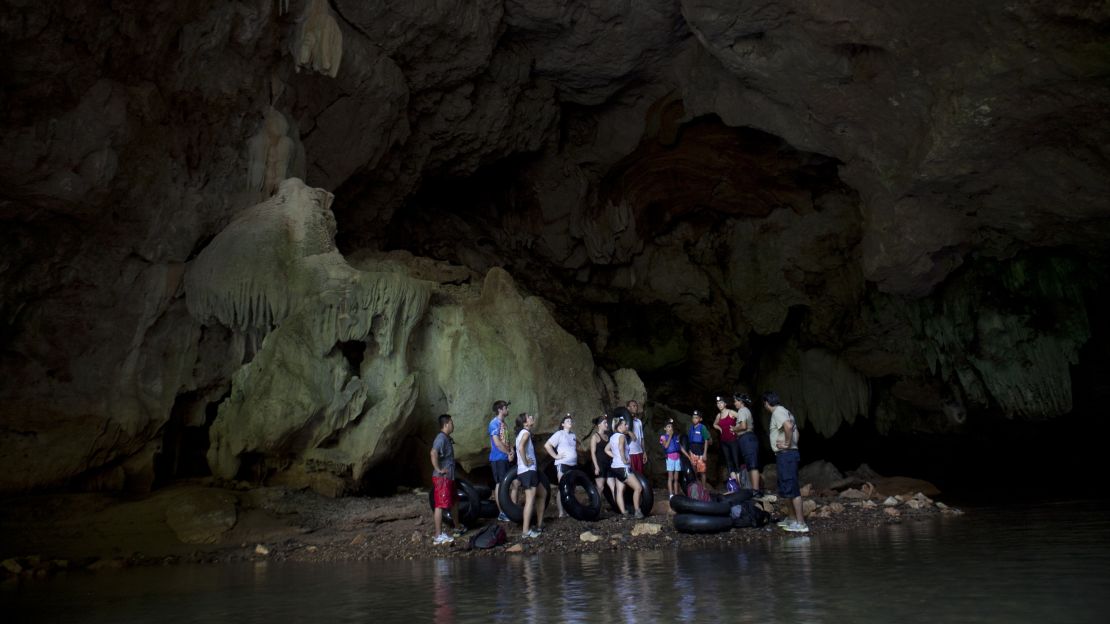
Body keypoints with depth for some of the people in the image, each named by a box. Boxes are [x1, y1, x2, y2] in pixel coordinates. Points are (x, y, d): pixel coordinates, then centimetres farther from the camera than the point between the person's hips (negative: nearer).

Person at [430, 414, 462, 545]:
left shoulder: (447, 438, 15)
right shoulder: (441, 438, -17)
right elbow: (433, 453, -32)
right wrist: (438, 469, -25)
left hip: (449, 477, 11)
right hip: (442, 478, -11)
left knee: (454, 501, 22)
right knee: (440, 505, -9)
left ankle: (458, 527, 37)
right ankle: (439, 536, -7)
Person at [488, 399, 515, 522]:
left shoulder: (503, 423, 14)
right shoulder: (494, 423, -14)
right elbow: (497, 443, -20)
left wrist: (511, 451, 0)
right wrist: (509, 453, -11)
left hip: (505, 458, 8)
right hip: (498, 459, -8)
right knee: (499, 484, -5)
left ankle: (505, 510, 16)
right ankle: (501, 513, -1)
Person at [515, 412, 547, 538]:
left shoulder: (523, 432, 17)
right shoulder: (526, 432, -12)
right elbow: (521, 447, -29)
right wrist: (526, 462, -19)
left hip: (529, 471, 10)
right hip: (527, 471, -10)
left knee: (543, 493, 20)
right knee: (530, 499, -12)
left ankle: (539, 524, 23)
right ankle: (526, 531, -14)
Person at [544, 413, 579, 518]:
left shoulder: (573, 435, 14)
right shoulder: (559, 434, -6)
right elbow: (547, 445, -13)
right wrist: (556, 456, -15)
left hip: (573, 464, 7)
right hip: (562, 464, -7)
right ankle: (561, 512, -5)